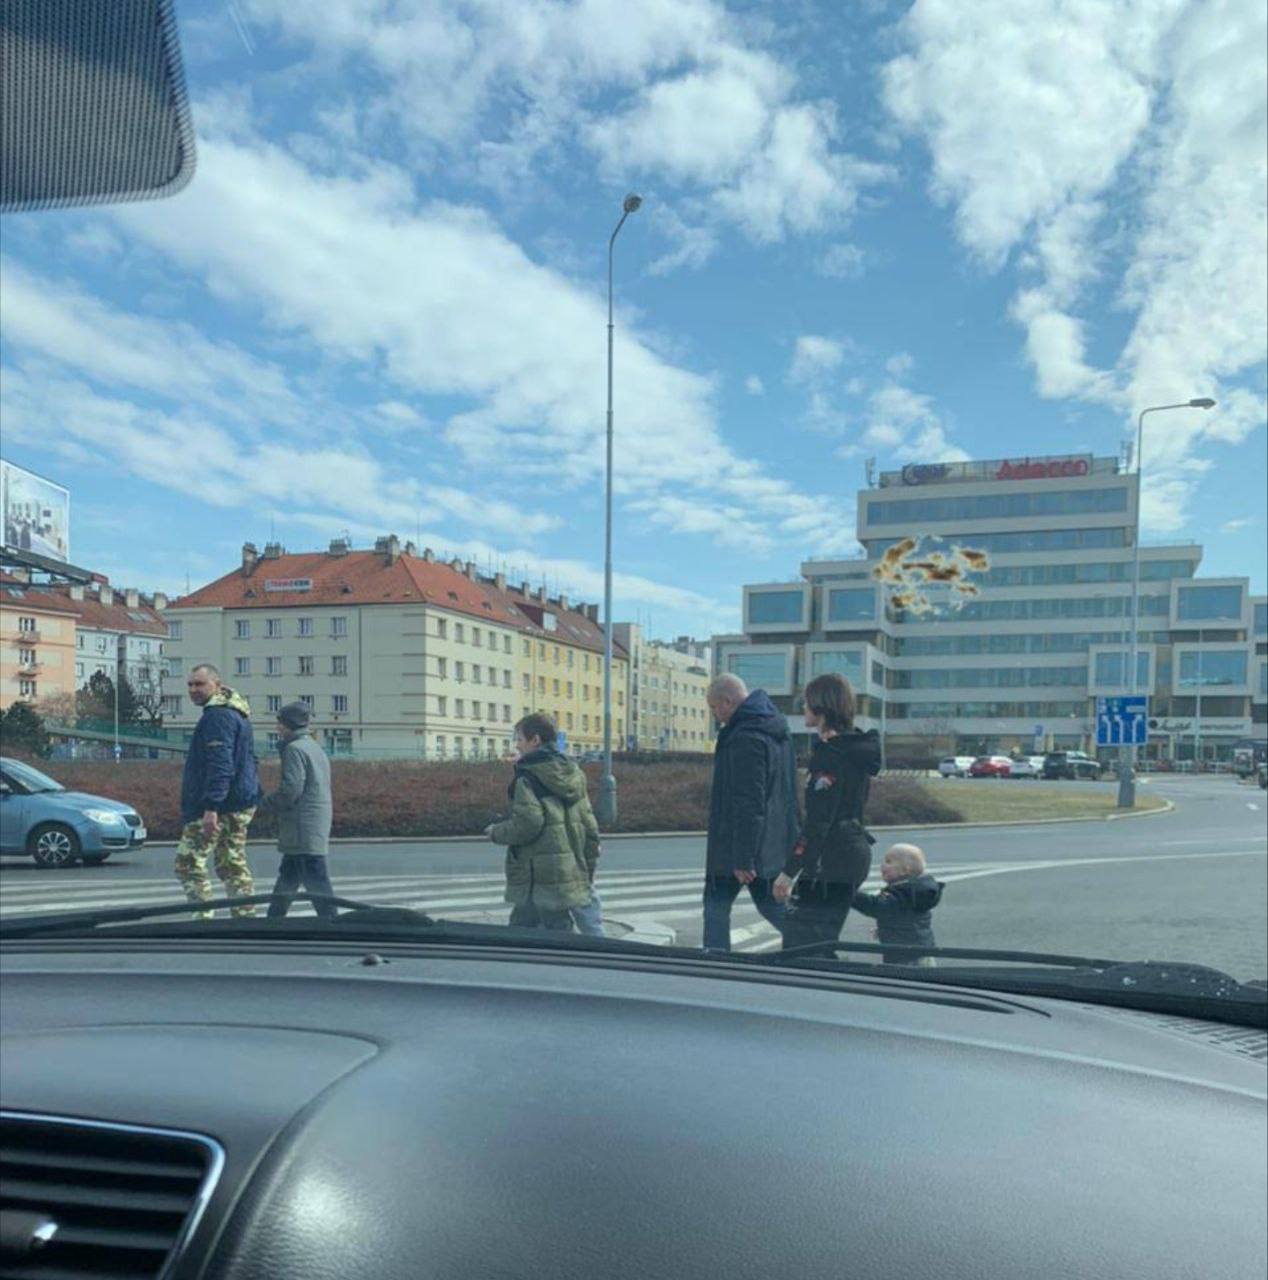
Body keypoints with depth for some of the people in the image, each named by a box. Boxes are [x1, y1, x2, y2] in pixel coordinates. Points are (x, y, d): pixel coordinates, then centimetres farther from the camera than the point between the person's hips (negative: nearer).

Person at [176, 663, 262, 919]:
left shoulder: (217, 716, -14)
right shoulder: (236, 714, 19)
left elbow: (220, 765, -23)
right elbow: (249, 760, 25)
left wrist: (211, 806, -27)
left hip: (220, 805, -10)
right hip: (241, 804, 10)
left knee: (189, 862, -4)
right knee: (234, 865, 12)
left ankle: (205, 917, -6)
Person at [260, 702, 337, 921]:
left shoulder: (294, 749, -11)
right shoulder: (315, 748, 19)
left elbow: (291, 789, -19)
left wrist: (264, 805, -5)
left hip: (304, 829, -10)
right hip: (318, 825, 10)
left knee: (315, 880, -8)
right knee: (287, 875, 18)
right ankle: (273, 919, 27)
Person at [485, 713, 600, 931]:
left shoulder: (528, 777, -11)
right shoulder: (573, 775, 12)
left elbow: (527, 824, -20)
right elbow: (590, 828, 13)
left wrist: (496, 832, -2)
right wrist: (588, 869, 20)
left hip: (539, 878, -8)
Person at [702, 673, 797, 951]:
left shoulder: (745, 737, -21)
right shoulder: (776, 728, 10)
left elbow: (748, 804, -24)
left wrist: (742, 858, -21)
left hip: (733, 847, -9)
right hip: (774, 844, 9)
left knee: (716, 908, 4)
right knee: (772, 905, 17)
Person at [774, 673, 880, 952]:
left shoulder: (829, 753, -16)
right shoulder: (856, 748, 13)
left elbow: (818, 820, -20)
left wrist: (789, 871, -18)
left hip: (831, 860, -10)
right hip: (854, 853, 10)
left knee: (800, 944, -7)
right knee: (823, 939, 17)